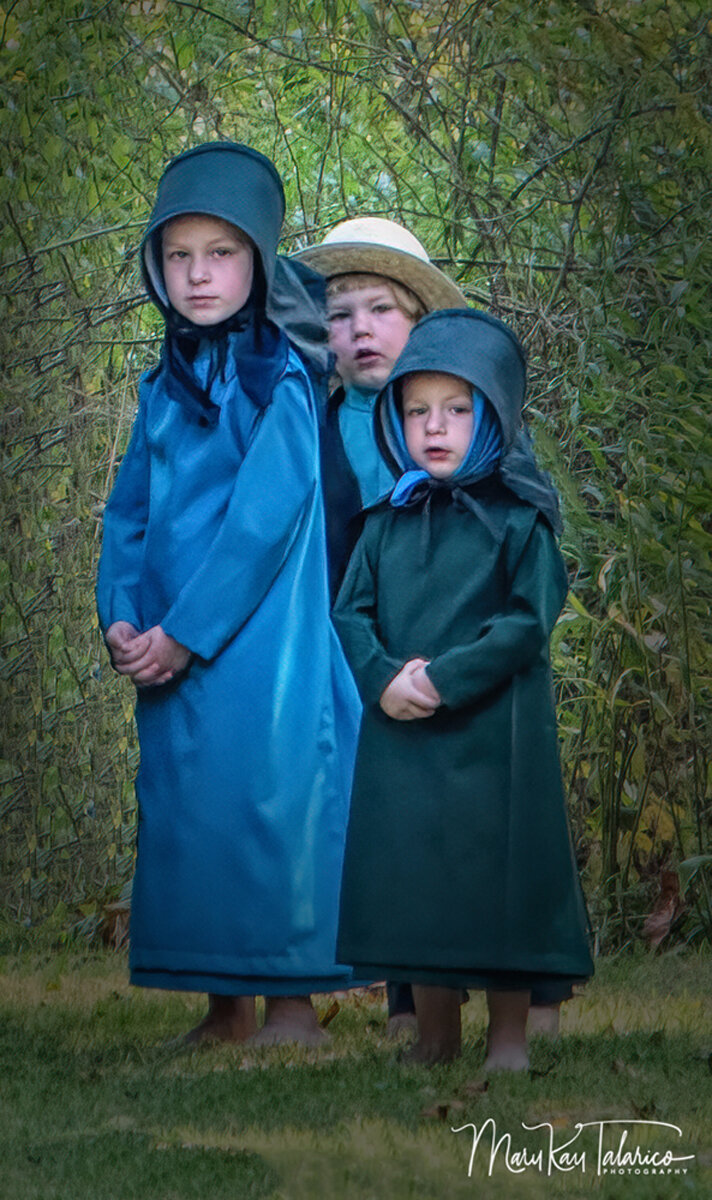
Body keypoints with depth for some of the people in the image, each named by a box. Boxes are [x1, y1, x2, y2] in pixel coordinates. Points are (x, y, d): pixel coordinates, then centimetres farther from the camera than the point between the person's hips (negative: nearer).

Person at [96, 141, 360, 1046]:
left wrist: (184, 633, -15)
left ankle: (291, 1006, -2)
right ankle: (225, 1013, 15)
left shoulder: (281, 378, -6)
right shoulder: (164, 387, 15)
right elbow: (129, 508, 13)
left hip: (259, 642, -7)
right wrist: (122, 618, -3)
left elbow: (267, 515, -14)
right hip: (172, 652, 7)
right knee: (184, 803, 7)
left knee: (263, 793, -9)